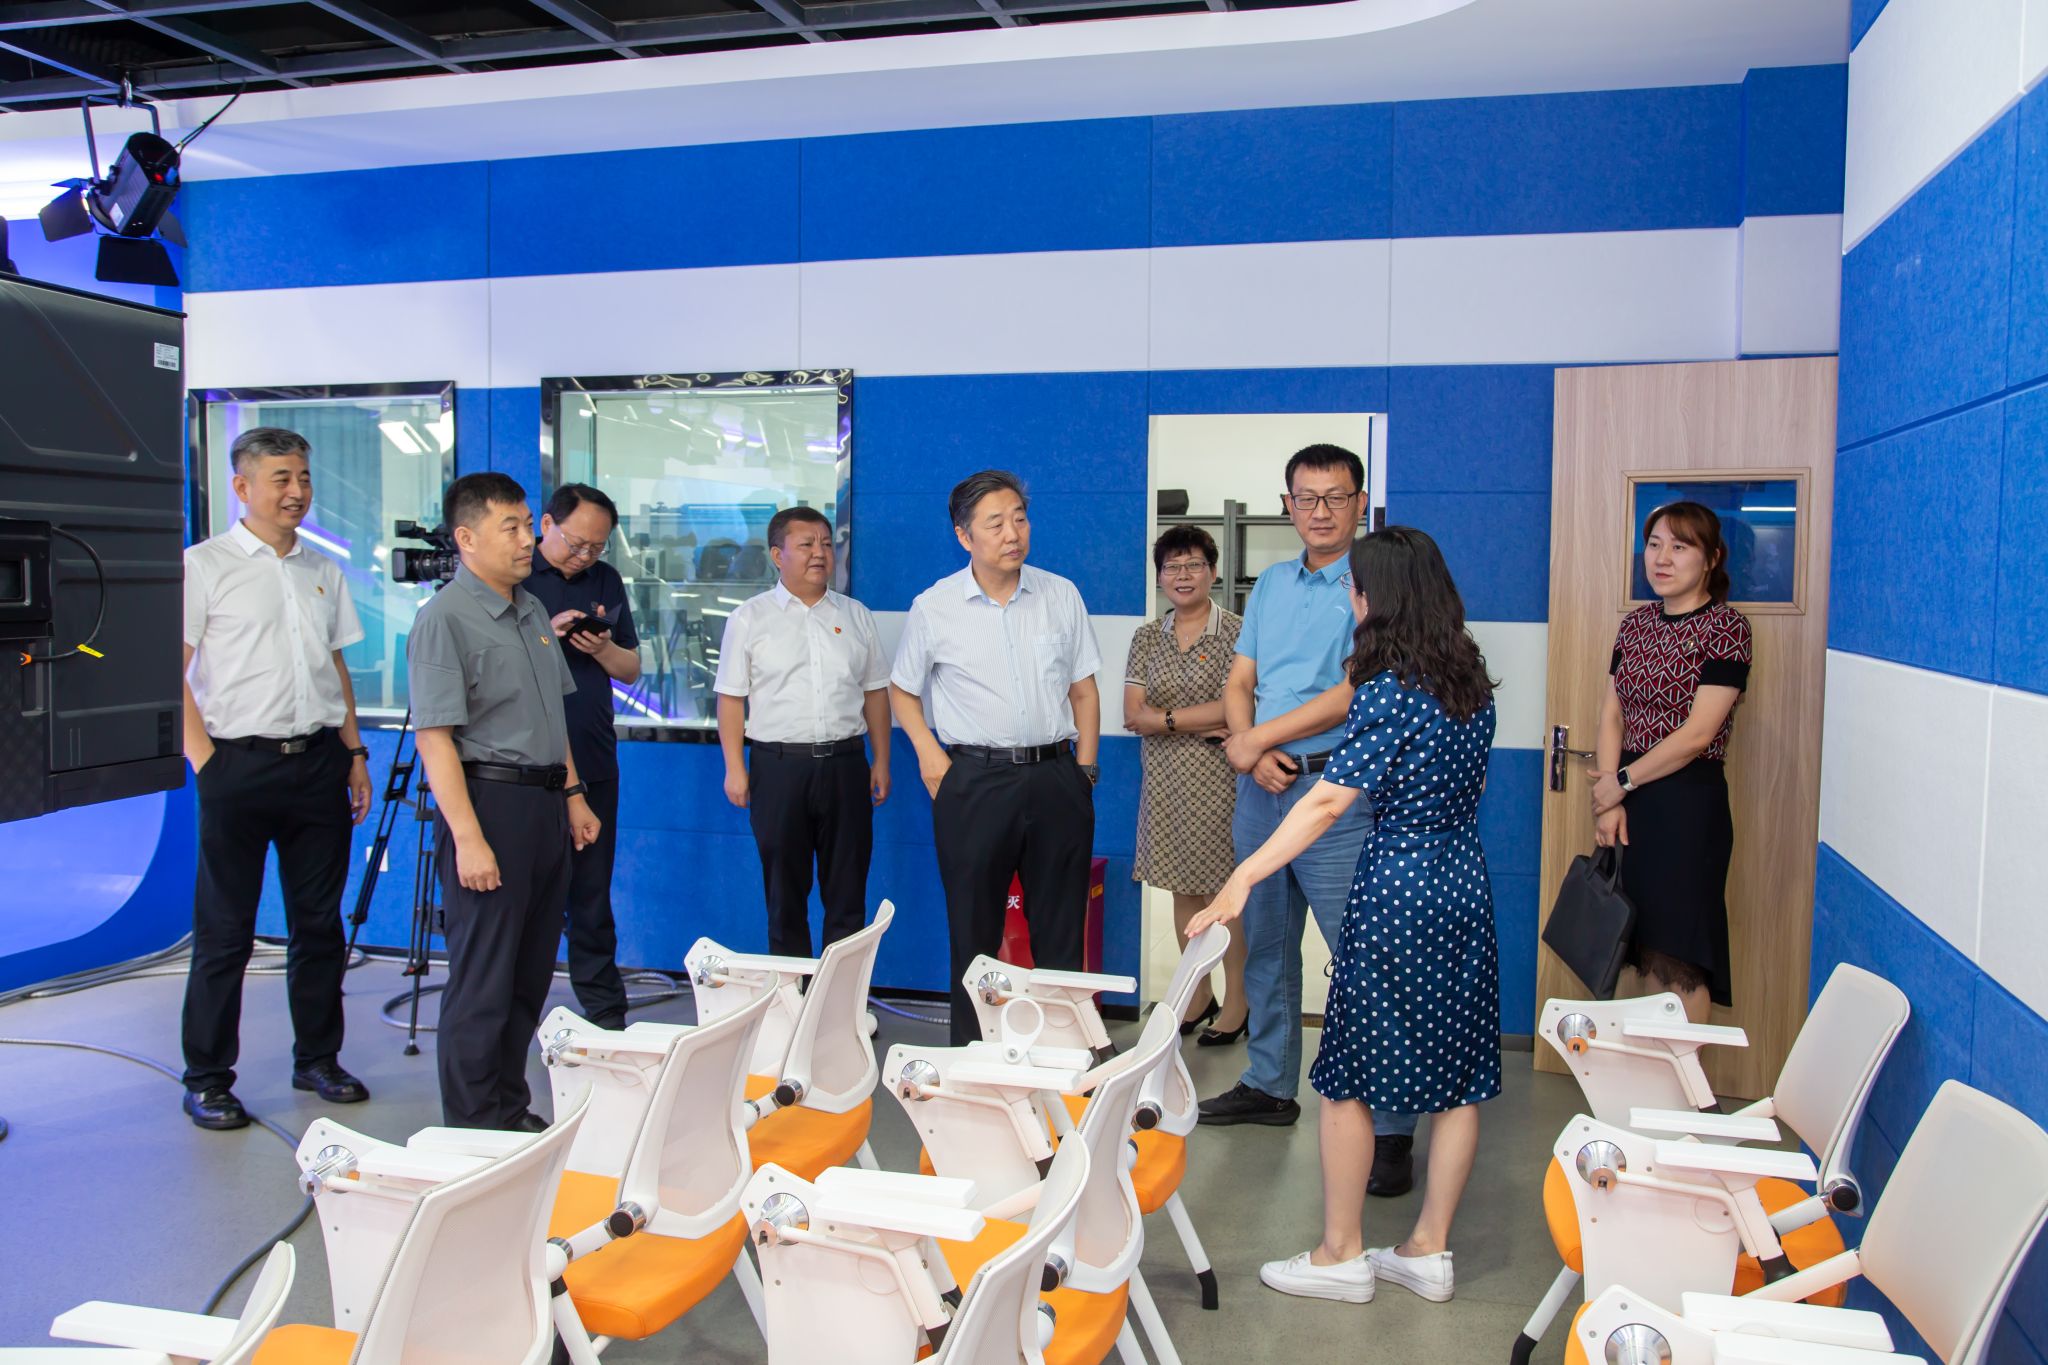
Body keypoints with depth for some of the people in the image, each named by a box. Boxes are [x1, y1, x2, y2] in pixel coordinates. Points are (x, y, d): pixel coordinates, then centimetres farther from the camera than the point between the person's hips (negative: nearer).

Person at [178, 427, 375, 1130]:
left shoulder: (325, 572, 15)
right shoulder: (205, 565, -2)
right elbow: (174, 673, -6)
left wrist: (354, 751, 12)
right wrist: (205, 758, -12)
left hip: (319, 761, 5)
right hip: (238, 762, -5)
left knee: (319, 921, 11)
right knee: (225, 929, 1)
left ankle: (317, 1058, 23)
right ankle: (207, 1079, 13)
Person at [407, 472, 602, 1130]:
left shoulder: (532, 610, 14)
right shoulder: (445, 618, -12)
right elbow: (435, 737, -17)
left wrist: (573, 793, 19)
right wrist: (468, 838, -22)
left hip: (544, 801, 8)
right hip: (488, 800, -8)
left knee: (530, 974, 15)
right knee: (483, 982, -1)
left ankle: (511, 1112, 28)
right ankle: (473, 1132, 10)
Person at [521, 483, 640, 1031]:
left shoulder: (605, 580, 12)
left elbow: (631, 669, 13)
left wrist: (602, 647, -7)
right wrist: (546, 634, -19)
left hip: (593, 761, 4)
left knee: (592, 894, 9)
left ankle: (605, 1009, 16)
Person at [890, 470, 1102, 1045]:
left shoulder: (1061, 595, 7)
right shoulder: (933, 607, 1)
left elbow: (1084, 688, 12)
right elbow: (902, 690, 12)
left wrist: (1085, 766, 4)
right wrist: (928, 751, -2)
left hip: (1055, 777, 2)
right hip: (974, 780, -2)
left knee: (1060, 932, 8)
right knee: (974, 932, 6)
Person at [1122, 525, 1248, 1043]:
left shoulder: (1236, 631, -3)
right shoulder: (1147, 638, 9)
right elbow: (1134, 716, 1)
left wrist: (1166, 718, -12)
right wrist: (1202, 722, -10)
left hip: (1218, 779, -4)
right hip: (1165, 781, 4)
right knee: (1183, 890, 11)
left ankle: (1236, 1000, 14)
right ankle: (1199, 993, 25)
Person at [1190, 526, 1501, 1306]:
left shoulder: (1387, 691, -16)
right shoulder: (1471, 684, 7)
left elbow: (1329, 802, -23)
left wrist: (1241, 880, -25)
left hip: (1397, 891, -8)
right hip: (1466, 887, 8)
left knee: (1347, 1077, 5)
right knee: (1458, 1078, 11)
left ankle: (1342, 1256, 14)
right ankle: (1429, 1252, 22)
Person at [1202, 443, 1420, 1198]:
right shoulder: (1270, 584, 15)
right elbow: (1238, 684, 13)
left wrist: (1260, 739, -12)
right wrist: (1253, 753, -6)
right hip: (1261, 790, 7)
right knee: (1266, 945, 17)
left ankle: (1392, 1127, 1)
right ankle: (1270, 1085, 33)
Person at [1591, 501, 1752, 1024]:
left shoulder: (1727, 627, -8)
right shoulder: (1635, 625, 11)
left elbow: (1697, 733, -14)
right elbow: (1611, 716, 5)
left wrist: (1621, 781, -9)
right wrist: (1609, 800, -7)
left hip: (1688, 803, -6)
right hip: (1628, 802, 6)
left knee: (1676, 959, -2)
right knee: (1632, 947, 11)